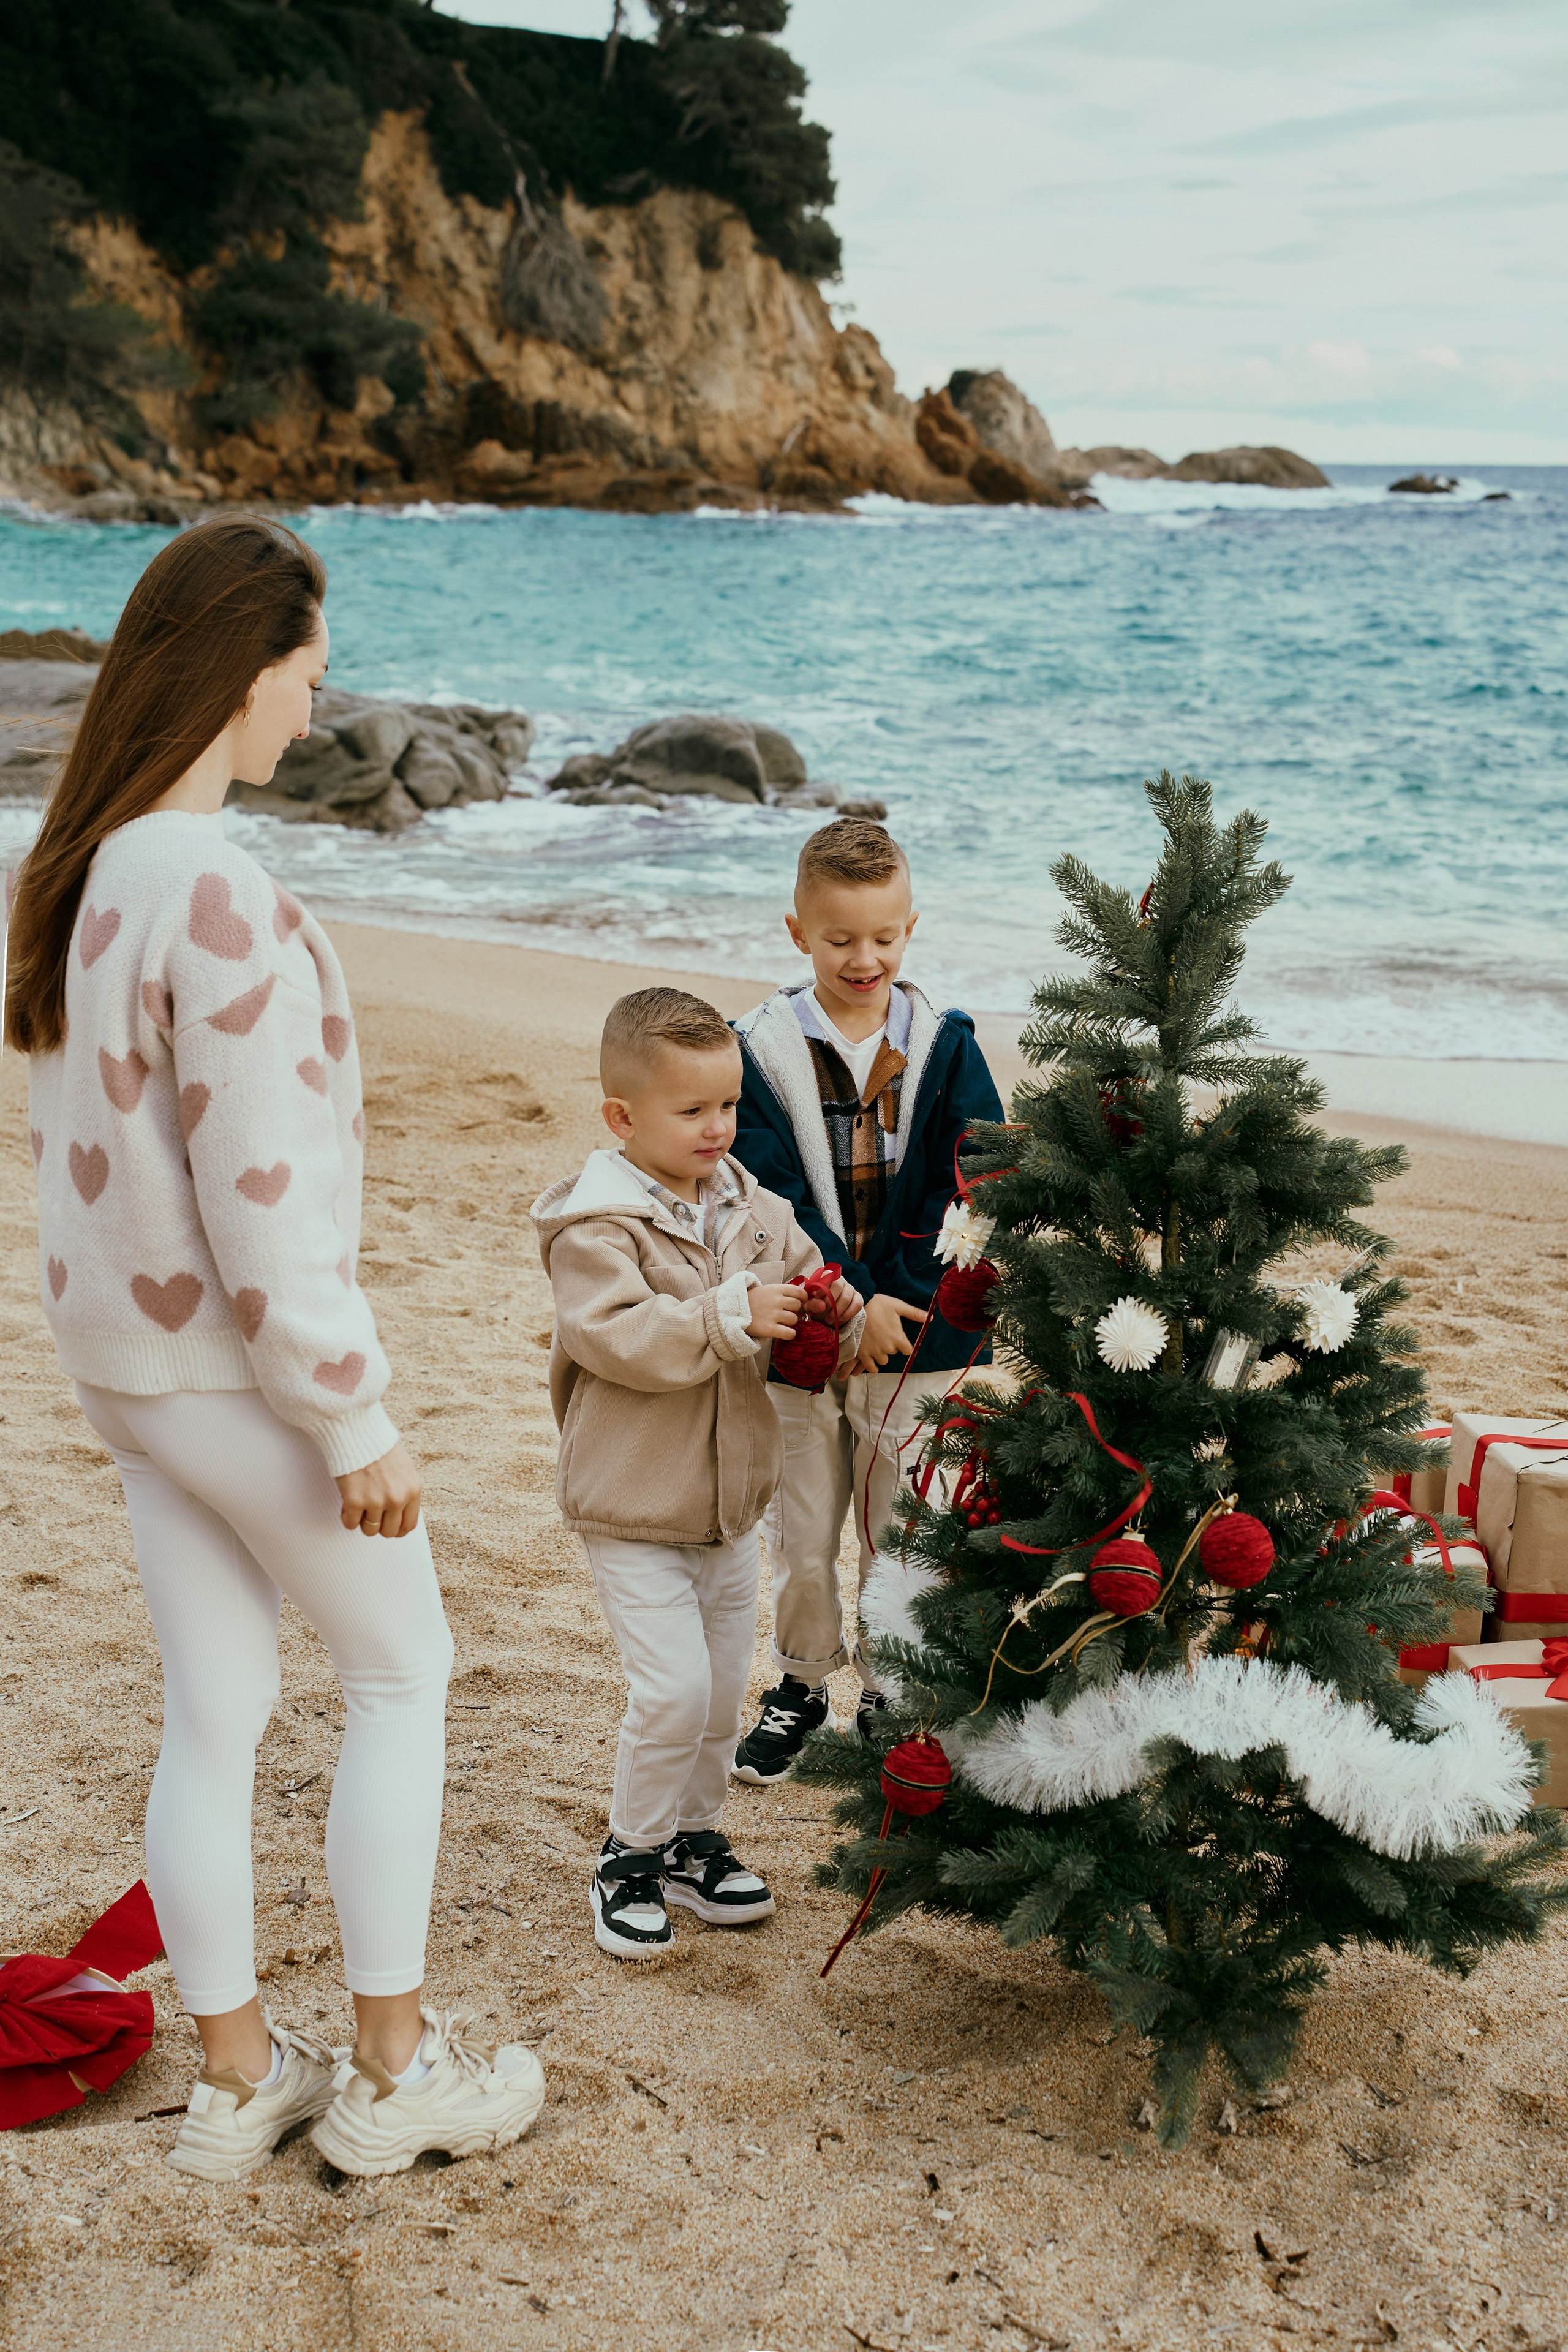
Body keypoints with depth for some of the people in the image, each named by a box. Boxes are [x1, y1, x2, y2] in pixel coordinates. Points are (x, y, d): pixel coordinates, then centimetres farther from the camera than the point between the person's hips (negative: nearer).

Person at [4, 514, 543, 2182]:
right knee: (402, 1680, 10)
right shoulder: (219, 902, -25)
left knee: (213, 1714, 16)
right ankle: (393, 2073, 21)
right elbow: (261, 1206, -24)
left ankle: (237, 2076, 29)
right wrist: (356, 1423, -17)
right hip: (234, 1368, -8)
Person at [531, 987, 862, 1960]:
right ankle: (630, 1860, 10)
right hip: (635, 1513, -6)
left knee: (726, 1686, 14)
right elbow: (621, 1338, -28)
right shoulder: (595, 1229, -16)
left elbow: (805, 1297, 12)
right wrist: (733, 1314, -32)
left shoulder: (755, 1210, 3)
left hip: (734, 1501, 7)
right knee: (674, 1688, -10)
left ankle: (693, 1840, 33)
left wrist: (839, 1318, -10)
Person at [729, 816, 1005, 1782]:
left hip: (917, 1338, 0)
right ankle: (802, 1686, 31)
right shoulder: (763, 1048, -3)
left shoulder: (944, 1045, -1)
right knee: (801, 1536, 10)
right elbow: (773, 1199, -10)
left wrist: (899, 1305, -21)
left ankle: (893, 1693, 28)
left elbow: (975, 1194, -8)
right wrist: (852, 1305, -18)